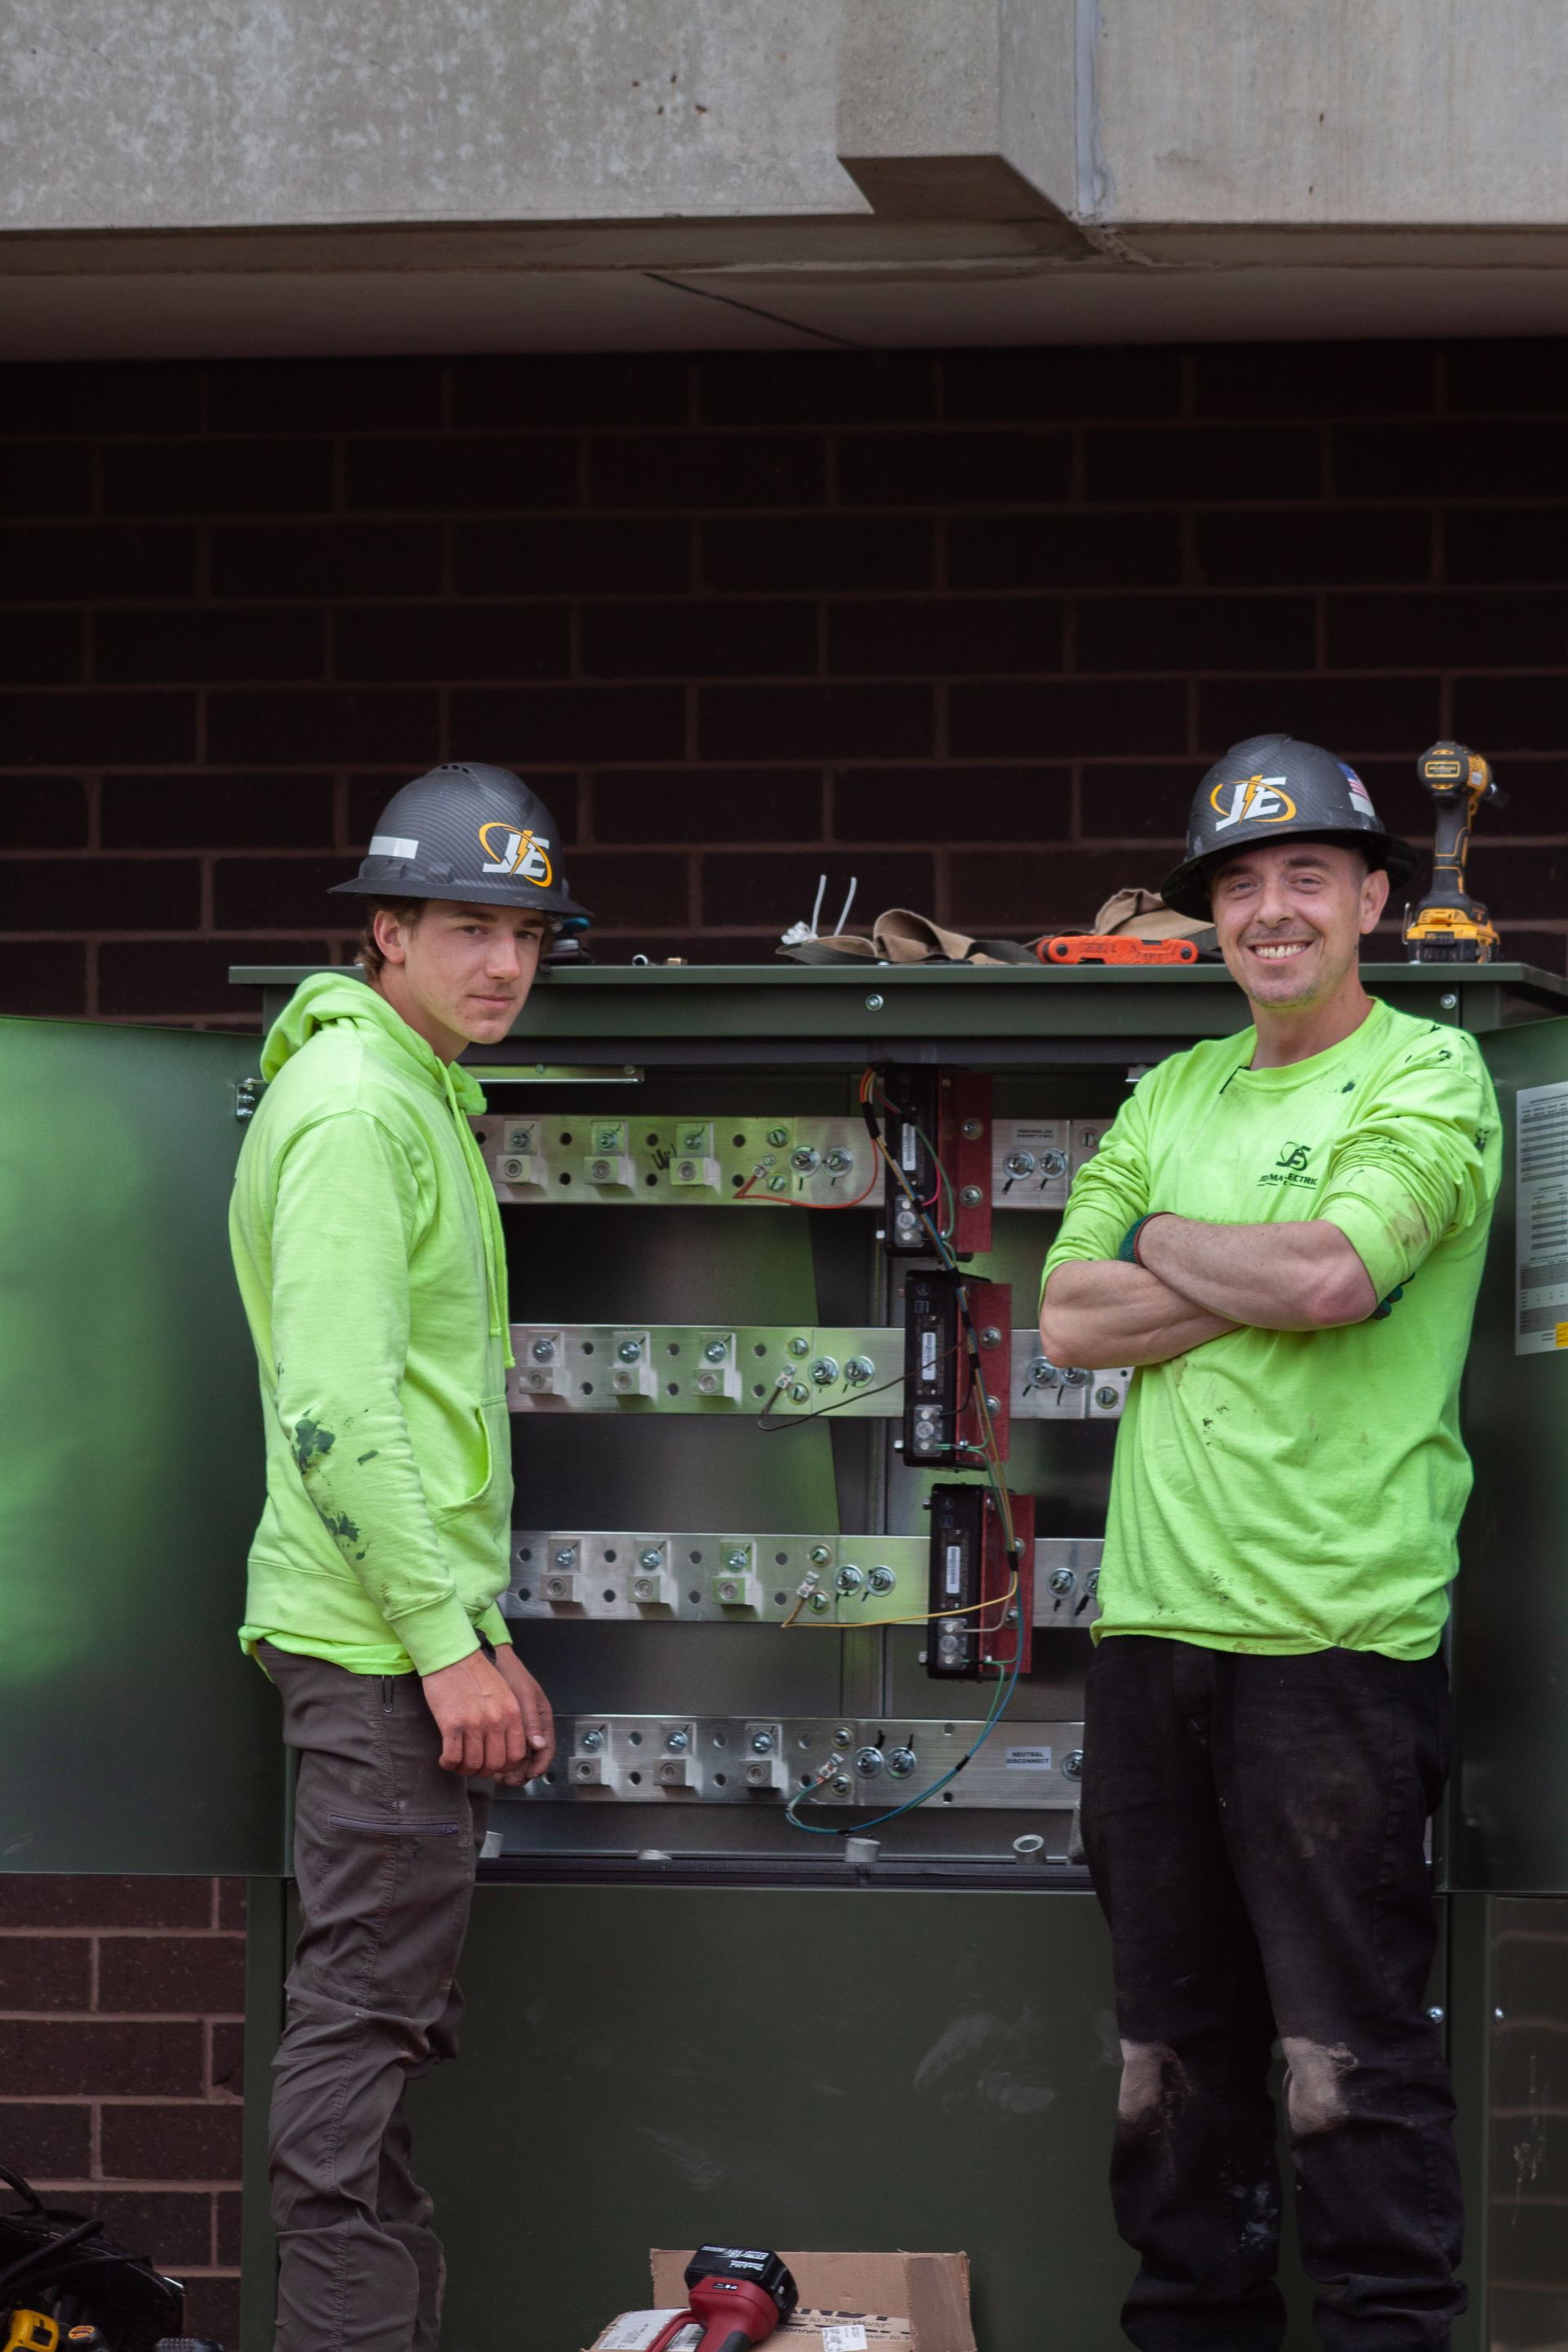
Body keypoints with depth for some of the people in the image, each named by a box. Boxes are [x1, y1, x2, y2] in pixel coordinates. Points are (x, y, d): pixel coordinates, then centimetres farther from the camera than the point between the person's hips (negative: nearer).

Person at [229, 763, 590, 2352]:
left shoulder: (419, 1099, 19)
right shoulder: (354, 1107, -14)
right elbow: (335, 1407, -22)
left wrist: (482, 1631, 23)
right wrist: (447, 1641, -21)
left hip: (415, 1639, 10)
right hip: (382, 1640, -10)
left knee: (382, 2019, 14)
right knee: (366, 2019, -7)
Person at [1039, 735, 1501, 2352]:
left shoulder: (1429, 1076, -2)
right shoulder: (1172, 1097, 16)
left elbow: (1335, 1271, -18)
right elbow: (1067, 1318, 5)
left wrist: (1168, 1246, -1)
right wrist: (1267, 1281, -7)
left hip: (1337, 1627, -6)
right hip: (1154, 1615, 6)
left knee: (1351, 2047, -5)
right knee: (1173, 2035, 13)